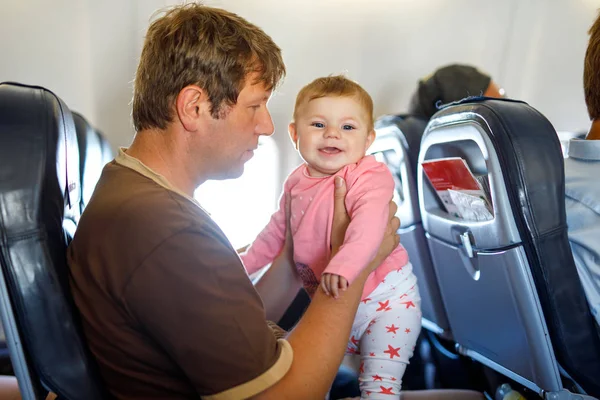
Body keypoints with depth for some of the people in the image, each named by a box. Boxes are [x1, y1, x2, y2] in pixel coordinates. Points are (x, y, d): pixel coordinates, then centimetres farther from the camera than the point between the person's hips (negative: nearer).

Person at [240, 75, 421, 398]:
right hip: (329, 302, 7)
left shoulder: (369, 177, -20)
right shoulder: (296, 183, 2)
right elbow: (278, 230, 19)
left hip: (386, 297, -7)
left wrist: (344, 266, -55)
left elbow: (368, 228, -39)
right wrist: (245, 263, 24)